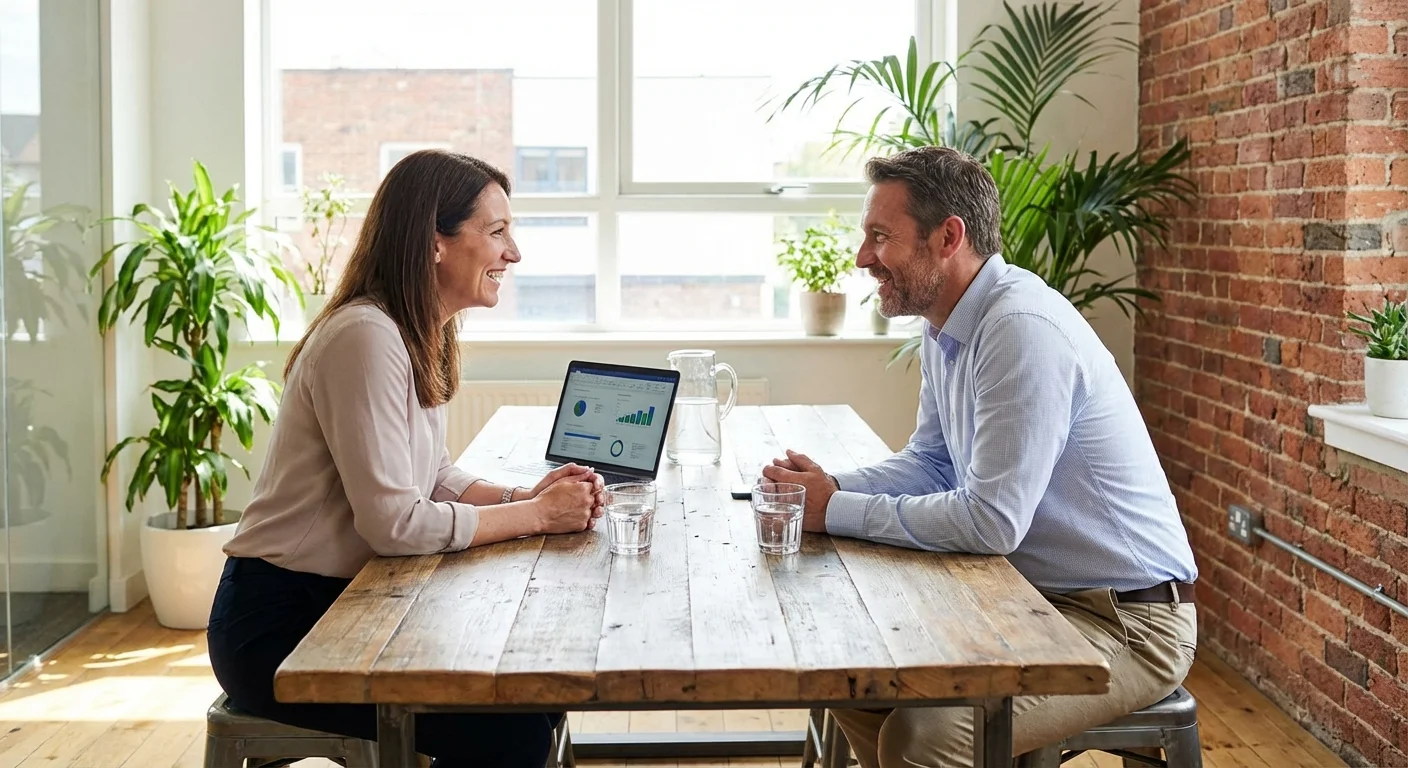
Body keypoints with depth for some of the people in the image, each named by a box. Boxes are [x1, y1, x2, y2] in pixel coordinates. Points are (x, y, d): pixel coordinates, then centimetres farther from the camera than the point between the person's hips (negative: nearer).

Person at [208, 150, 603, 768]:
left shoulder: (422, 340, 8)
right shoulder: (365, 337, -22)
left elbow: (436, 478, 14)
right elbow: (395, 523, -25)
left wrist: (529, 496, -3)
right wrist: (534, 515, -16)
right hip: (279, 627, -9)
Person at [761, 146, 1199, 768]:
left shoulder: (1024, 330, -25)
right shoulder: (946, 325, 5)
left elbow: (991, 521, -27)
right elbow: (931, 462, 15)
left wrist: (837, 512, -19)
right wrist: (829, 486, -3)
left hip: (1125, 622, -9)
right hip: (1031, 594, 9)